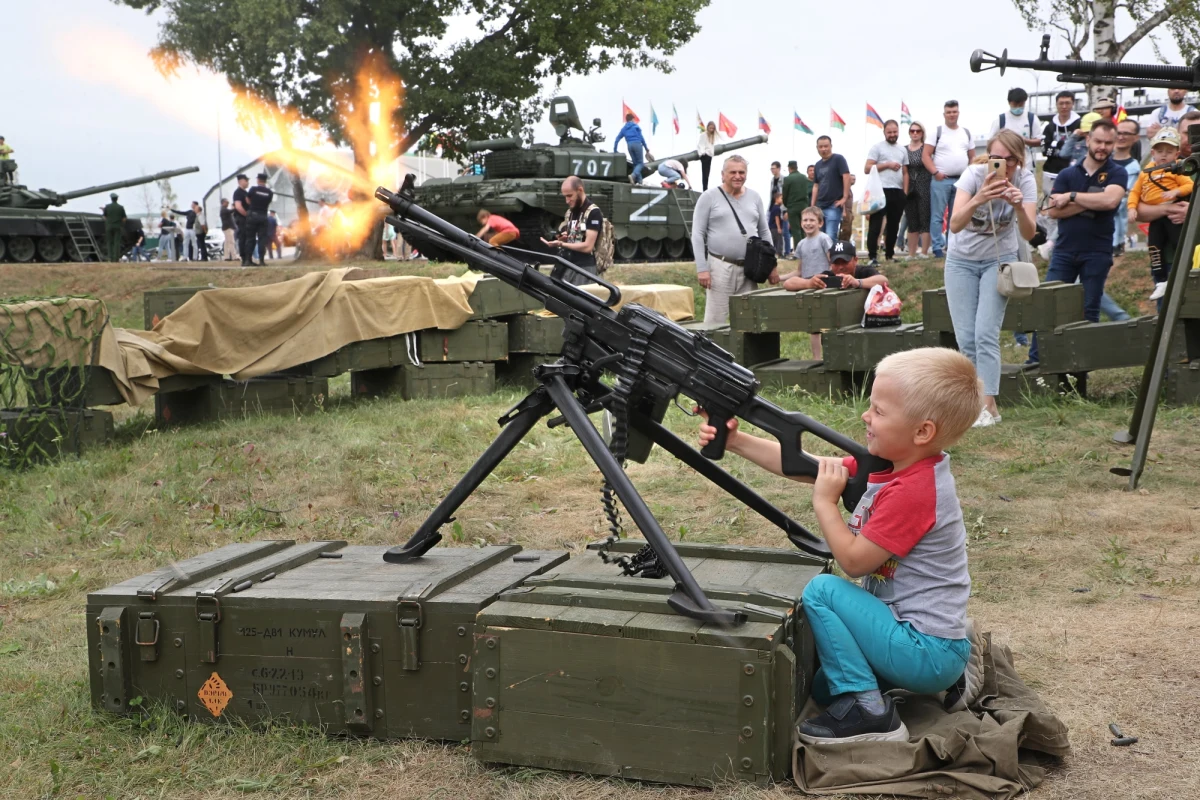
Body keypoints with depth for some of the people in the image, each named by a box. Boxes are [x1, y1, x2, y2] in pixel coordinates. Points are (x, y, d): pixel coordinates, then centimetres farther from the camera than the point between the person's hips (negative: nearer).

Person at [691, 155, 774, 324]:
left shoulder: (754, 197, 13)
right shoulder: (709, 197, 0)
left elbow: (764, 232, 17)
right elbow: (698, 235, -3)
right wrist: (702, 268, -11)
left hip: (749, 268, 4)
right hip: (720, 267, -4)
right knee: (716, 320, -5)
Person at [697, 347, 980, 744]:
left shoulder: (914, 490, -26)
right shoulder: (887, 465, 2)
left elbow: (853, 560, -23)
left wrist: (825, 501, -15)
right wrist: (735, 441, -2)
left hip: (928, 651, -10)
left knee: (822, 590, -14)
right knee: (825, 686, 20)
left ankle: (869, 712, -10)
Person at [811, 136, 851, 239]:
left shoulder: (838, 159, -5)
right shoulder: (817, 165, 16)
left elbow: (847, 177, -12)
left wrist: (845, 198, -17)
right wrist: (812, 206, 12)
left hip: (834, 205, -7)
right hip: (819, 206, 7)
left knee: (830, 236, -15)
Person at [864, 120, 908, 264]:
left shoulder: (902, 150, 17)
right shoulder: (877, 147, 1)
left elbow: (905, 173, 18)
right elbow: (867, 169, -6)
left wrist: (905, 191, 6)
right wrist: (887, 165, -11)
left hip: (898, 192, 5)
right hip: (881, 191, -5)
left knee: (894, 224, 10)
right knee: (875, 224, -6)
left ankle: (889, 254, 20)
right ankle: (873, 256, -8)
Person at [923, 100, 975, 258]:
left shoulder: (966, 132, 14)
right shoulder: (937, 131, 0)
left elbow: (972, 157, 19)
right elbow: (926, 155, -4)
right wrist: (935, 172, -15)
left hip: (962, 181, 4)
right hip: (941, 180, -4)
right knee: (937, 216, -6)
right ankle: (938, 248, -4)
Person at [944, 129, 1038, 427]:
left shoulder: (1025, 179, -18)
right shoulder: (974, 174, -22)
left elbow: (1029, 234, -27)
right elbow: (954, 225, -35)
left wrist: (1019, 207, -46)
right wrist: (977, 200, -53)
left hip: (998, 260, -1)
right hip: (962, 260, 1)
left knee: (986, 334, -14)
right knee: (966, 338, -1)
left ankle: (988, 405, -12)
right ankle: (977, 401, 14)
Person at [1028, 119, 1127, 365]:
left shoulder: (1116, 174, 2)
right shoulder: (1067, 174, 7)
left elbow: (1110, 200, -19)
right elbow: (1053, 210, -4)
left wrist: (1072, 197, -12)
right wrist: (1090, 204, -13)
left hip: (1097, 253, -1)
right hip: (1064, 250, 2)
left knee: (1089, 311, 4)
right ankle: (1034, 361, 1)